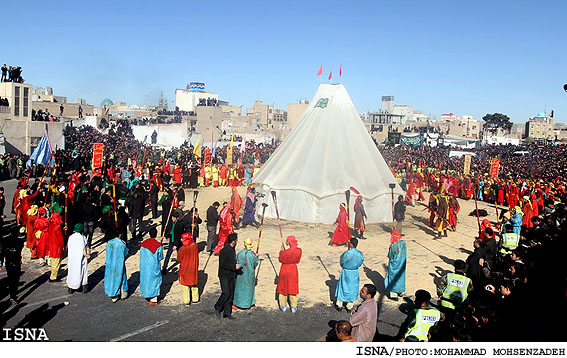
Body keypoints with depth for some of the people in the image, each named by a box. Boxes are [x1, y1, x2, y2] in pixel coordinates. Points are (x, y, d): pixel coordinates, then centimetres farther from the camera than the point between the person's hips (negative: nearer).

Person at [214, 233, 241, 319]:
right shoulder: (224, 251, -19)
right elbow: (223, 264, -22)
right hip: (224, 275, -8)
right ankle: (218, 307, 14)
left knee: (231, 294, 8)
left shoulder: (232, 249, 9)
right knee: (226, 293, -11)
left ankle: (227, 313, 16)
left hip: (232, 276, 8)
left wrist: (237, 265, 8)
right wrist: (234, 266, -20)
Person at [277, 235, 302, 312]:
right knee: (293, 288, 15)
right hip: (293, 269, 3)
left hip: (285, 269, -3)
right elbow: (297, 260, 2)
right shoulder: (299, 251, -14)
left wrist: (281, 251, 4)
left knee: (283, 288, 15)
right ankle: (293, 307, 22)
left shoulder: (285, 252, -25)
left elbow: (281, 259, -8)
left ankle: (283, 306, 25)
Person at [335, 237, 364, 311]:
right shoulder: (360, 254, -11)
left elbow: (341, 263, -8)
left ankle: (339, 305, 26)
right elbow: (360, 263, 2)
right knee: (352, 288, 17)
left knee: (343, 287, 14)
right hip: (355, 273, 3)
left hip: (346, 272, -3)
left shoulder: (346, 253, -23)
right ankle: (349, 306, 27)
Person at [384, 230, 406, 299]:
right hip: (401, 264, 5)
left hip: (394, 265, -5)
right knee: (401, 275, 21)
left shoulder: (393, 246, -26)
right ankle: (400, 291, 33)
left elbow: (390, 256, -15)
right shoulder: (403, 243, -10)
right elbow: (405, 253, 2)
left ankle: (392, 292, 16)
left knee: (393, 277, 9)